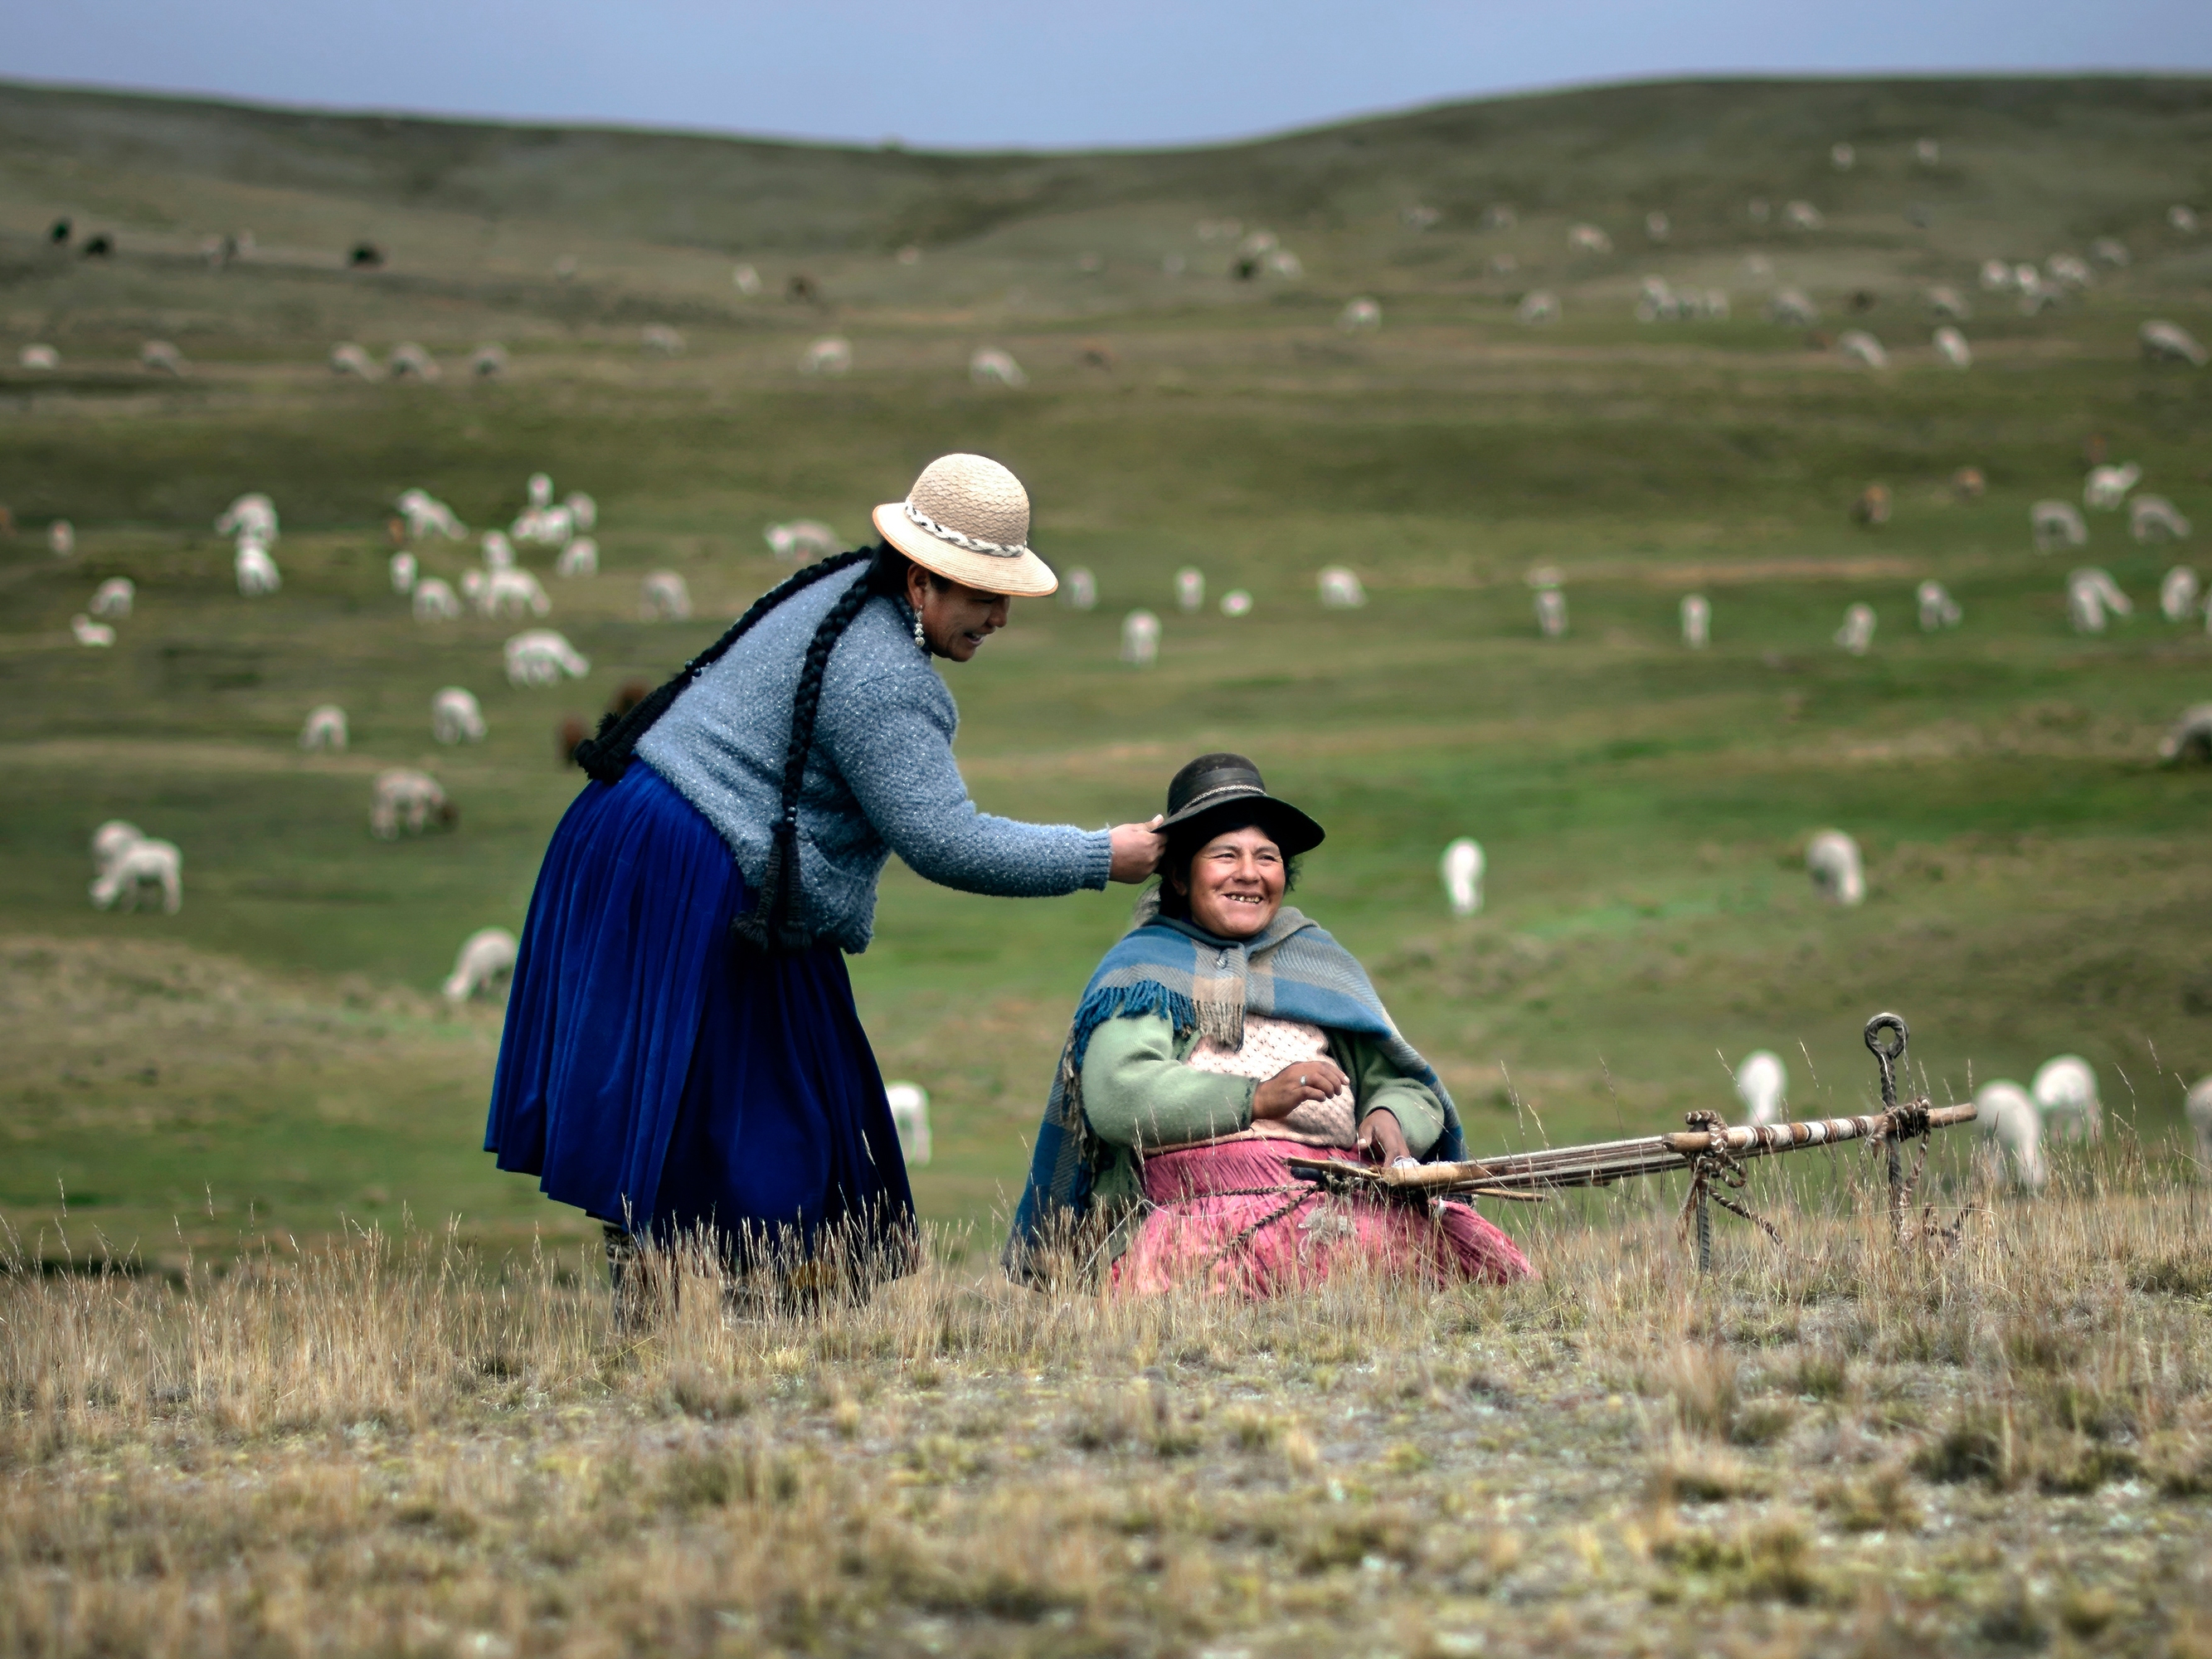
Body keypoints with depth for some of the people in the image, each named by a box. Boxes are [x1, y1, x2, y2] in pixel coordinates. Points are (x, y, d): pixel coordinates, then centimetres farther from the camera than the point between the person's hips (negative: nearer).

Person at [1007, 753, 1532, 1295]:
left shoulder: (1319, 959, 28)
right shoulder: (1145, 965, 13)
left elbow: (1401, 1083, 22)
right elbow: (1114, 1095, -5)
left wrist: (1389, 1117, -3)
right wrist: (1256, 1098, -13)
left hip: (1347, 1199, 4)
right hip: (1205, 1206, -4)